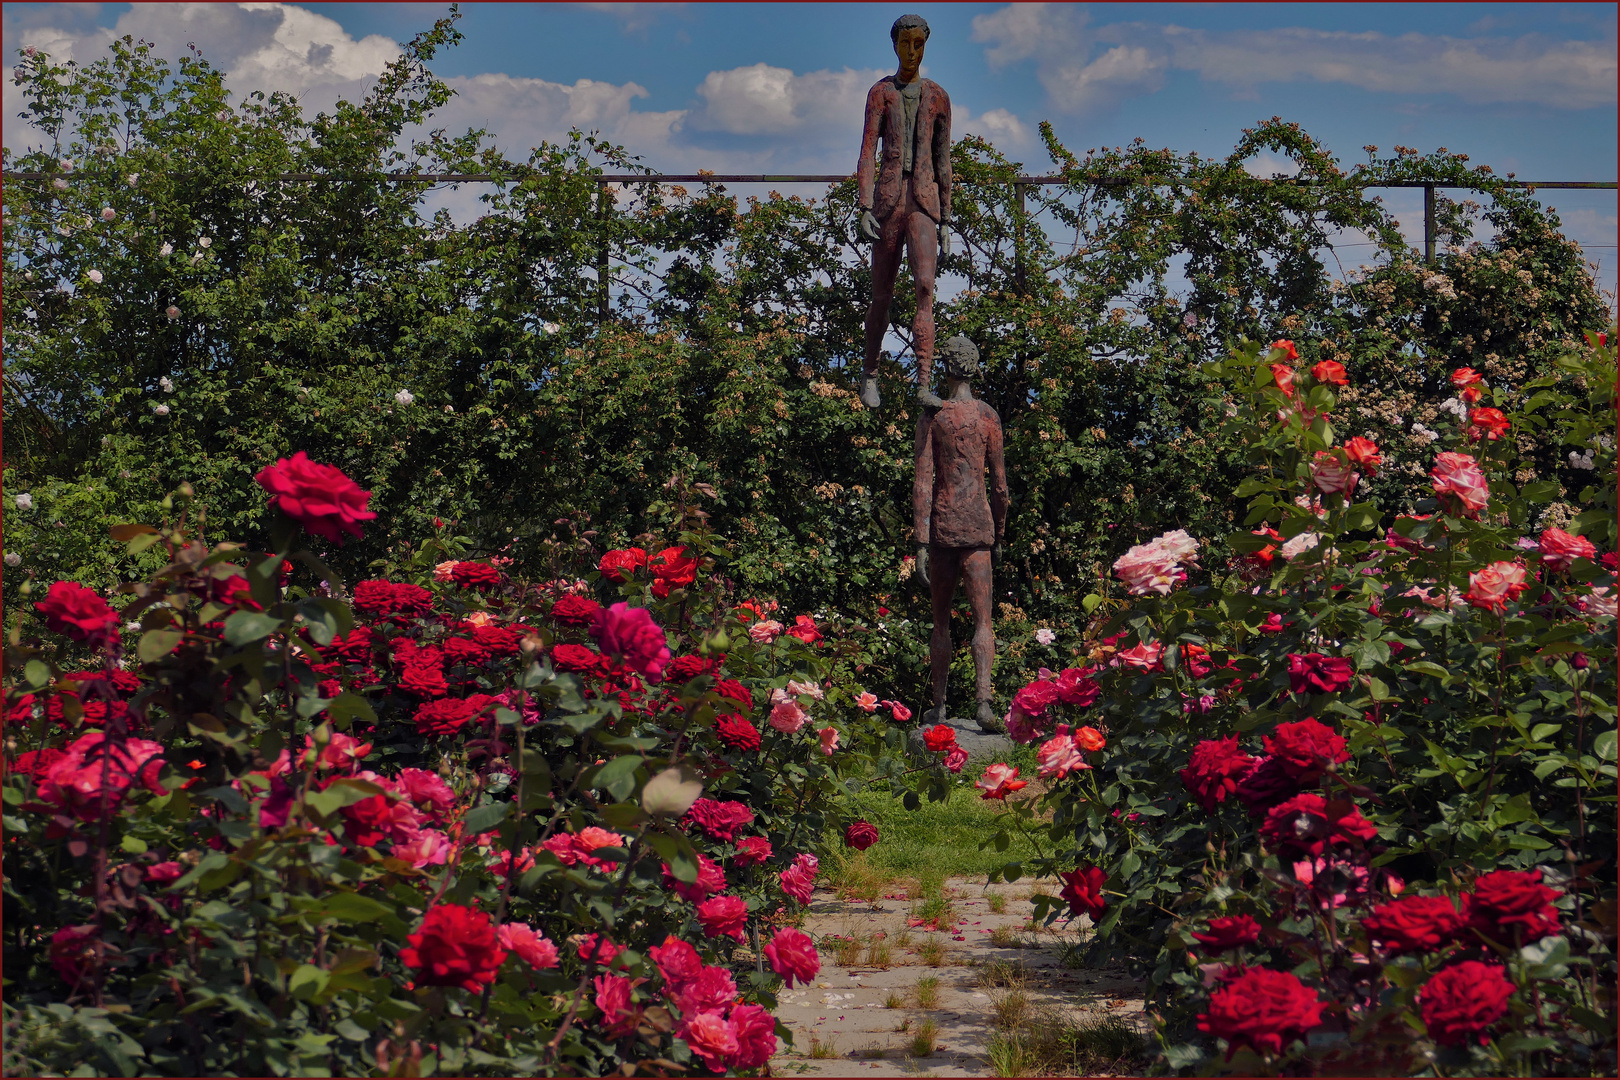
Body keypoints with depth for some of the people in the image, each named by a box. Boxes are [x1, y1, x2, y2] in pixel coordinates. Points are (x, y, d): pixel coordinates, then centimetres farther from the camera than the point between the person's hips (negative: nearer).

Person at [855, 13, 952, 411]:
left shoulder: (938, 98, 12)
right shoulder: (881, 93, 7)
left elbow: (942, 161, 14)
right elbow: (867, 153, 0)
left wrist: (945, 219, 10)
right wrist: (865, 207, -12)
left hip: (925, 200, 1)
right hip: (889, 196, -1)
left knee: (925, 285, -16)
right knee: (882, 294, 5)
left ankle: (924, 383, -23)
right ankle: (869, 373, 25)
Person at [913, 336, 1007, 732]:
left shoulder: (933, 416, -2)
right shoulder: (989, 416, 3)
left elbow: (922, 483, -7)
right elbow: (999, 484, 6)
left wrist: (921, 543, -7)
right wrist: (999, 536, 18)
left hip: (941, 523, 0)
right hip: (978, 523, 0)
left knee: (941, 620, 11)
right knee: (982, 619, -3)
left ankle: (939, 706, 16)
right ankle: (984, 700, -20)